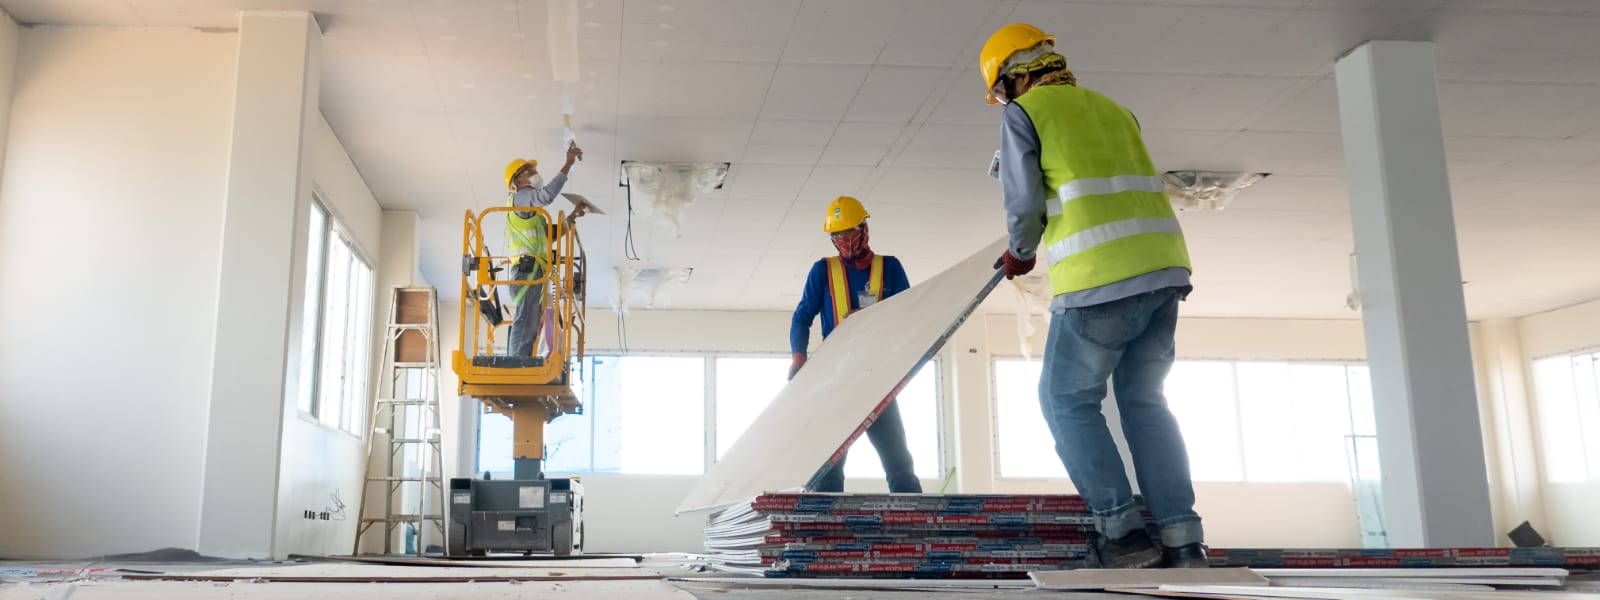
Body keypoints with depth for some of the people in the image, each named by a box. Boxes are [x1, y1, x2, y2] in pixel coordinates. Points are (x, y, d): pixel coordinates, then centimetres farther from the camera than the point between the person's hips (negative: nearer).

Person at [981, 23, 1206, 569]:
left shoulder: (1024, 113, 5)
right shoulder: (1112, 109, 25)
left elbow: (1025, 205, -3)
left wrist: (1020, 252, 17)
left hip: (1101, 277, -7)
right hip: (1166, 266, 7)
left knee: (1068, 400, 7)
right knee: (1143, 399, 14)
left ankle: (1121, 529, 1)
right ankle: (1182, 538, 9)